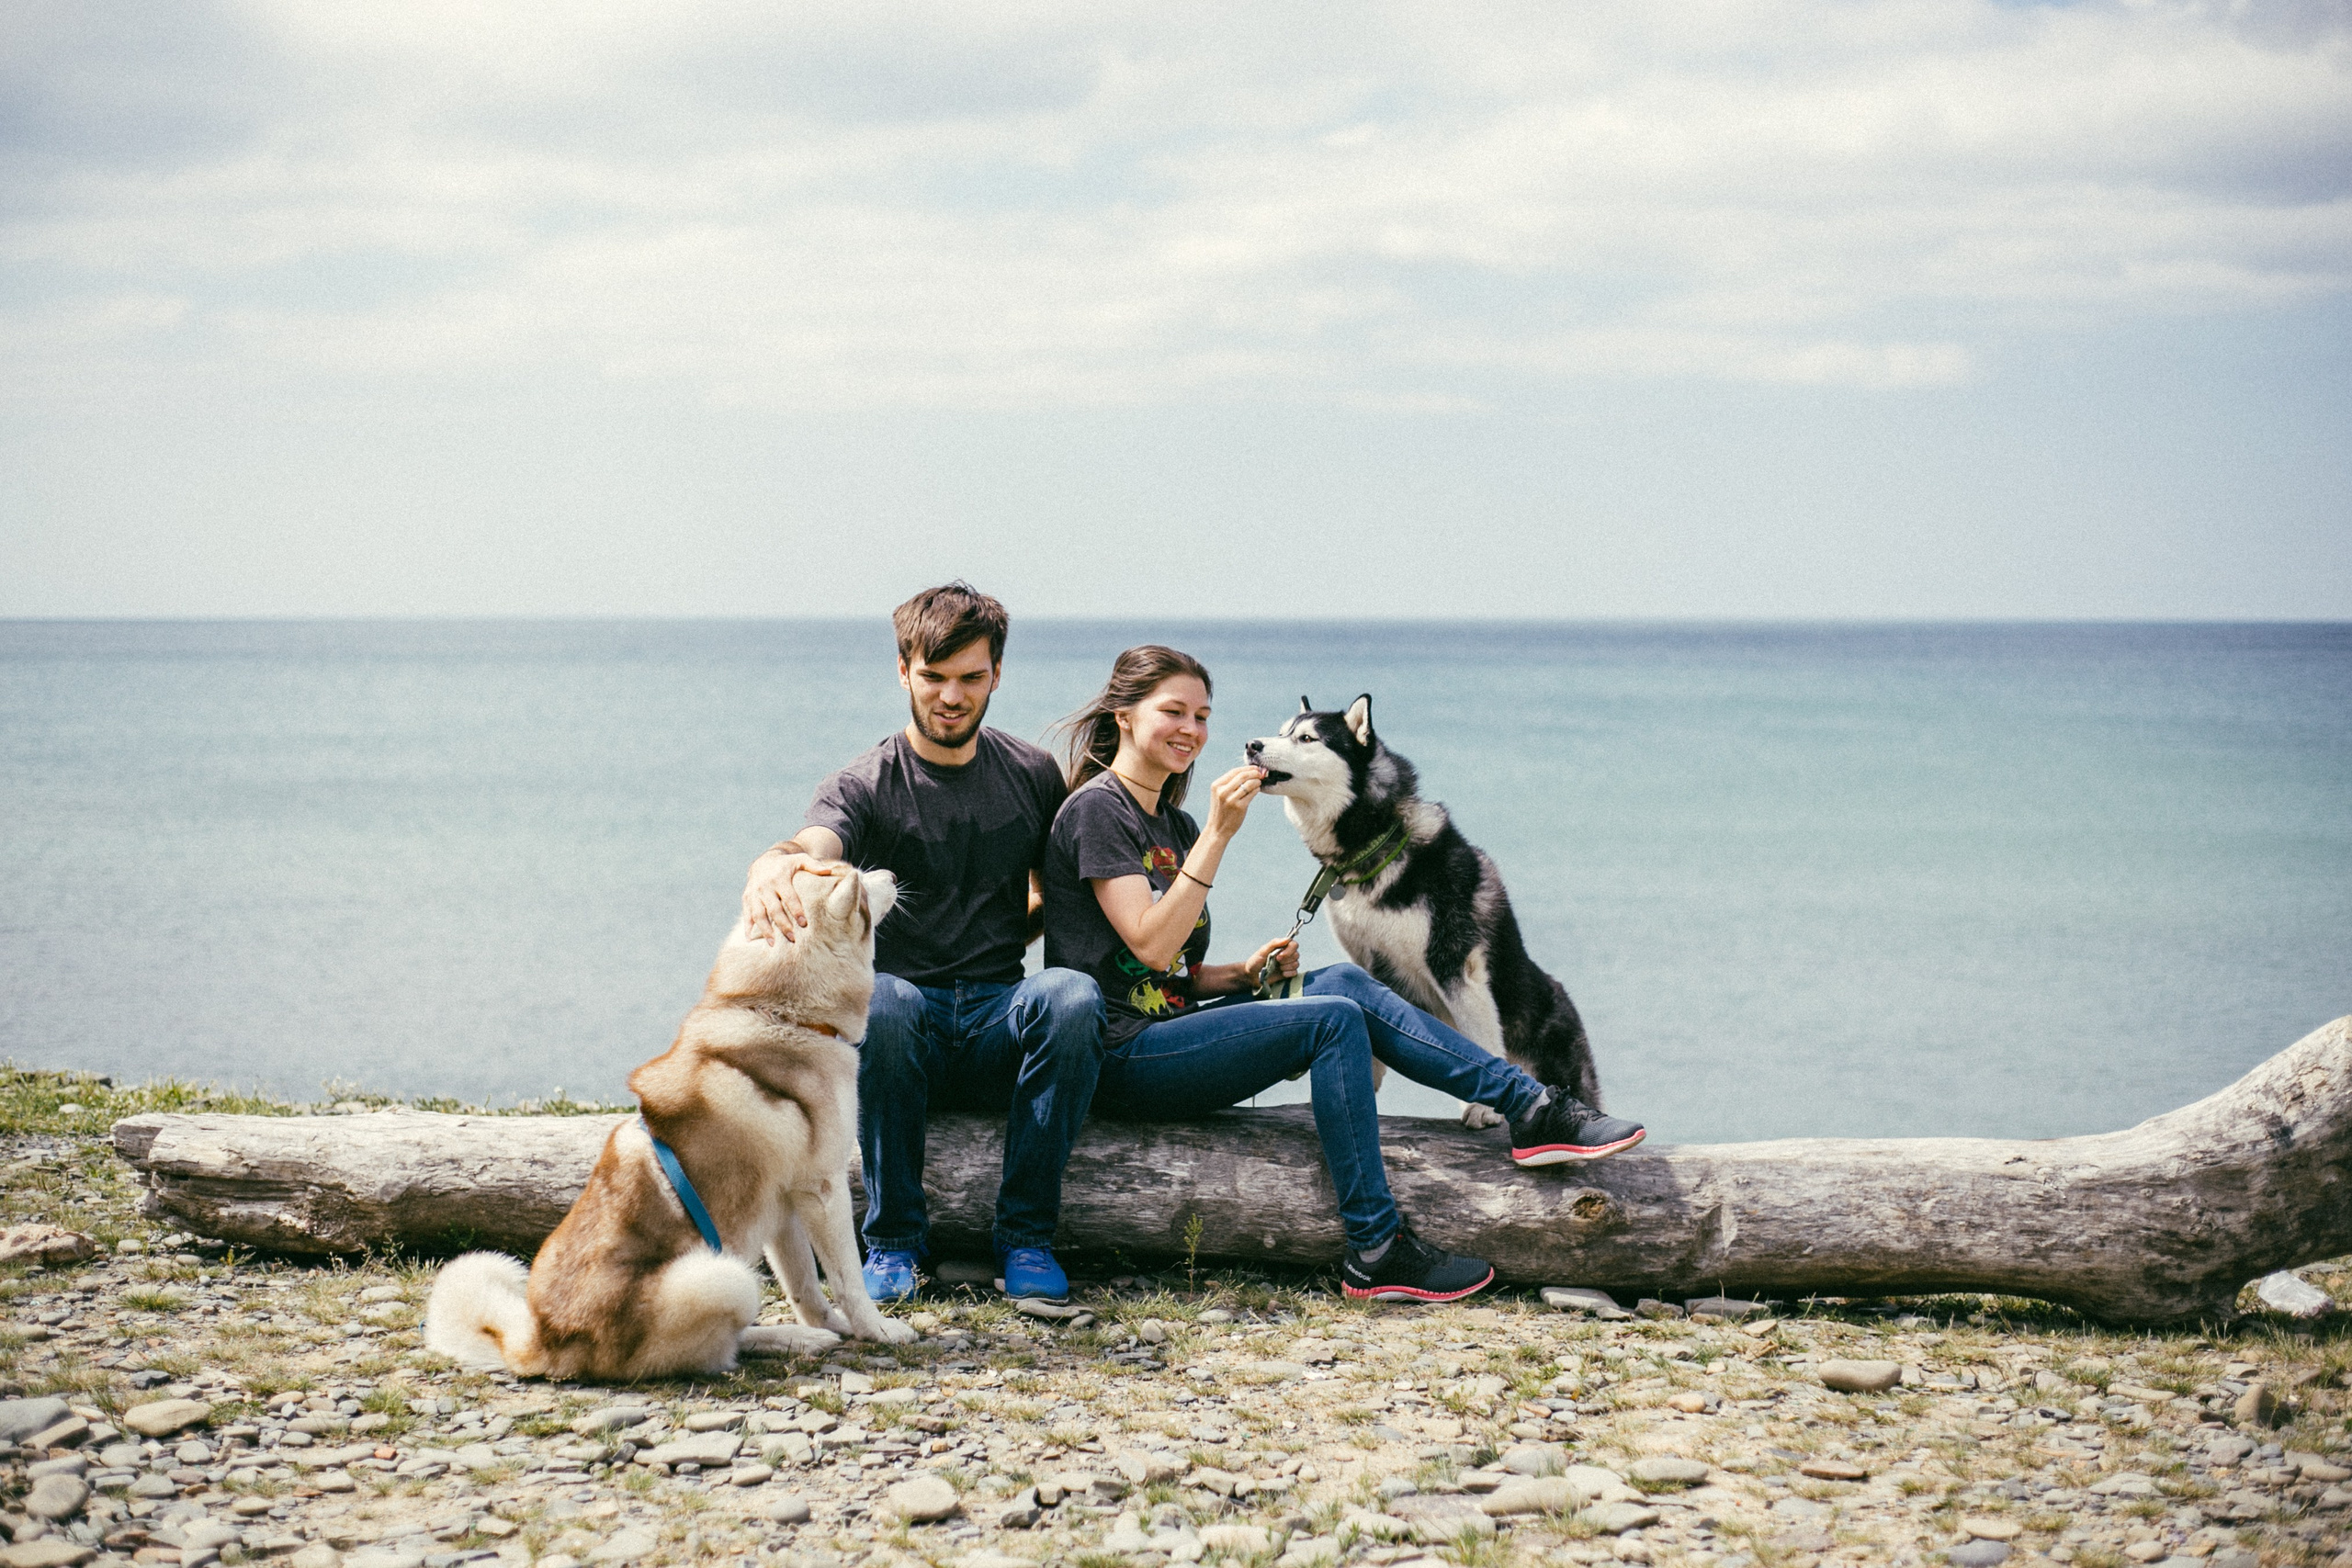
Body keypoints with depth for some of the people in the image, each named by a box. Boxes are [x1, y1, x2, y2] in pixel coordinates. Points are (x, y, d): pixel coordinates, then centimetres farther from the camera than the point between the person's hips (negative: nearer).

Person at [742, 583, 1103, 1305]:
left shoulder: (1033, 776, 11)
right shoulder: (863, 787, -1)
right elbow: (813, 848, -25)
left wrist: (1014, 935, 5)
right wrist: (771, 868, -48)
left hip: (1000, 1019, 2)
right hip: (909, 1030, -2)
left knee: (1074, 995, -31)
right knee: (878, 999, -37)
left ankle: (1026, 1234, -21)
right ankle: (895, 1237, -20)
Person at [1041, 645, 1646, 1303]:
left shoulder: (1172, 825, 19)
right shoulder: (1097, 809, -9)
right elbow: (1151, 946, -20)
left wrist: (1245, 973, 0)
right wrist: (1217, 835, -22)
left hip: (1170, 1029, 8)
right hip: (1121, 1057, -8)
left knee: (1342, 983, -6)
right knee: (1333, 1019, -20)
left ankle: (1531, 1105, -9)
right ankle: (1376, 1252, -23)